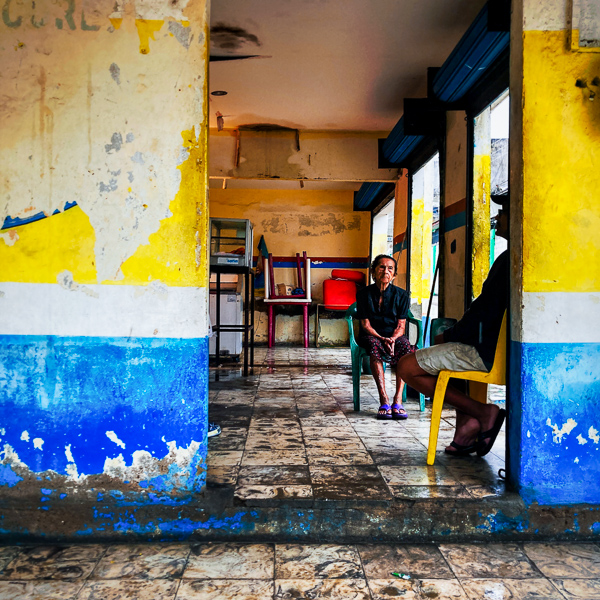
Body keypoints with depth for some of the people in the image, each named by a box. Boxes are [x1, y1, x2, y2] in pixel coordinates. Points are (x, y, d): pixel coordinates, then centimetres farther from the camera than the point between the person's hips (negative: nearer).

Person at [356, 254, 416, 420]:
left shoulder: (401, 295, 1)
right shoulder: (364, 294, -2)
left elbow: (401, 325, -2)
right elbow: (365, 324, -6)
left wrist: (392, 339, -24)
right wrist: (382, 338, -24)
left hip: (394, 335, 1)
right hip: (371, 335, -1)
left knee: (405, 345, -34)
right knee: (374, 345, -37)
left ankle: (398, 400, -37)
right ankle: (384, 400, -39)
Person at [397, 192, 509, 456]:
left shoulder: (508, 260, -19)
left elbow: (483, 314, -20)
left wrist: (447, 336, -4)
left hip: (490, 352, -10)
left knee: (407, 367, -6)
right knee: (457, 352, 35)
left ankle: (482, 412, -5)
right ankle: (467, 425, 19)